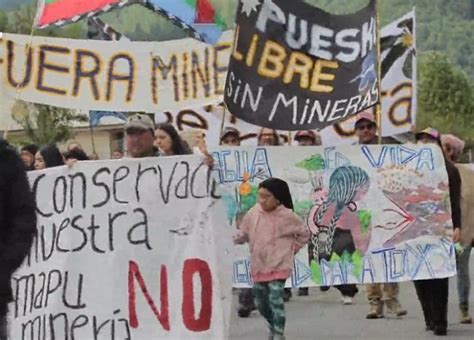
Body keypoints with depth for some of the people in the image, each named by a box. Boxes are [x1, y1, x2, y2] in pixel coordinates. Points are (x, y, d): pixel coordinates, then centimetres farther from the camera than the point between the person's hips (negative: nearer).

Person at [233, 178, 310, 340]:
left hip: (278, 266, -5)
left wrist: (293, 248, 1)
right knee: (260, 301, 14)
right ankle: (274, 327, 38)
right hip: (258, 266, 5)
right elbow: (243, 234, 7)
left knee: (275, 299, -14)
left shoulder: (286, 216, -11)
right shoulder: (253, 213, -3)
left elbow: (304, 233, 3)